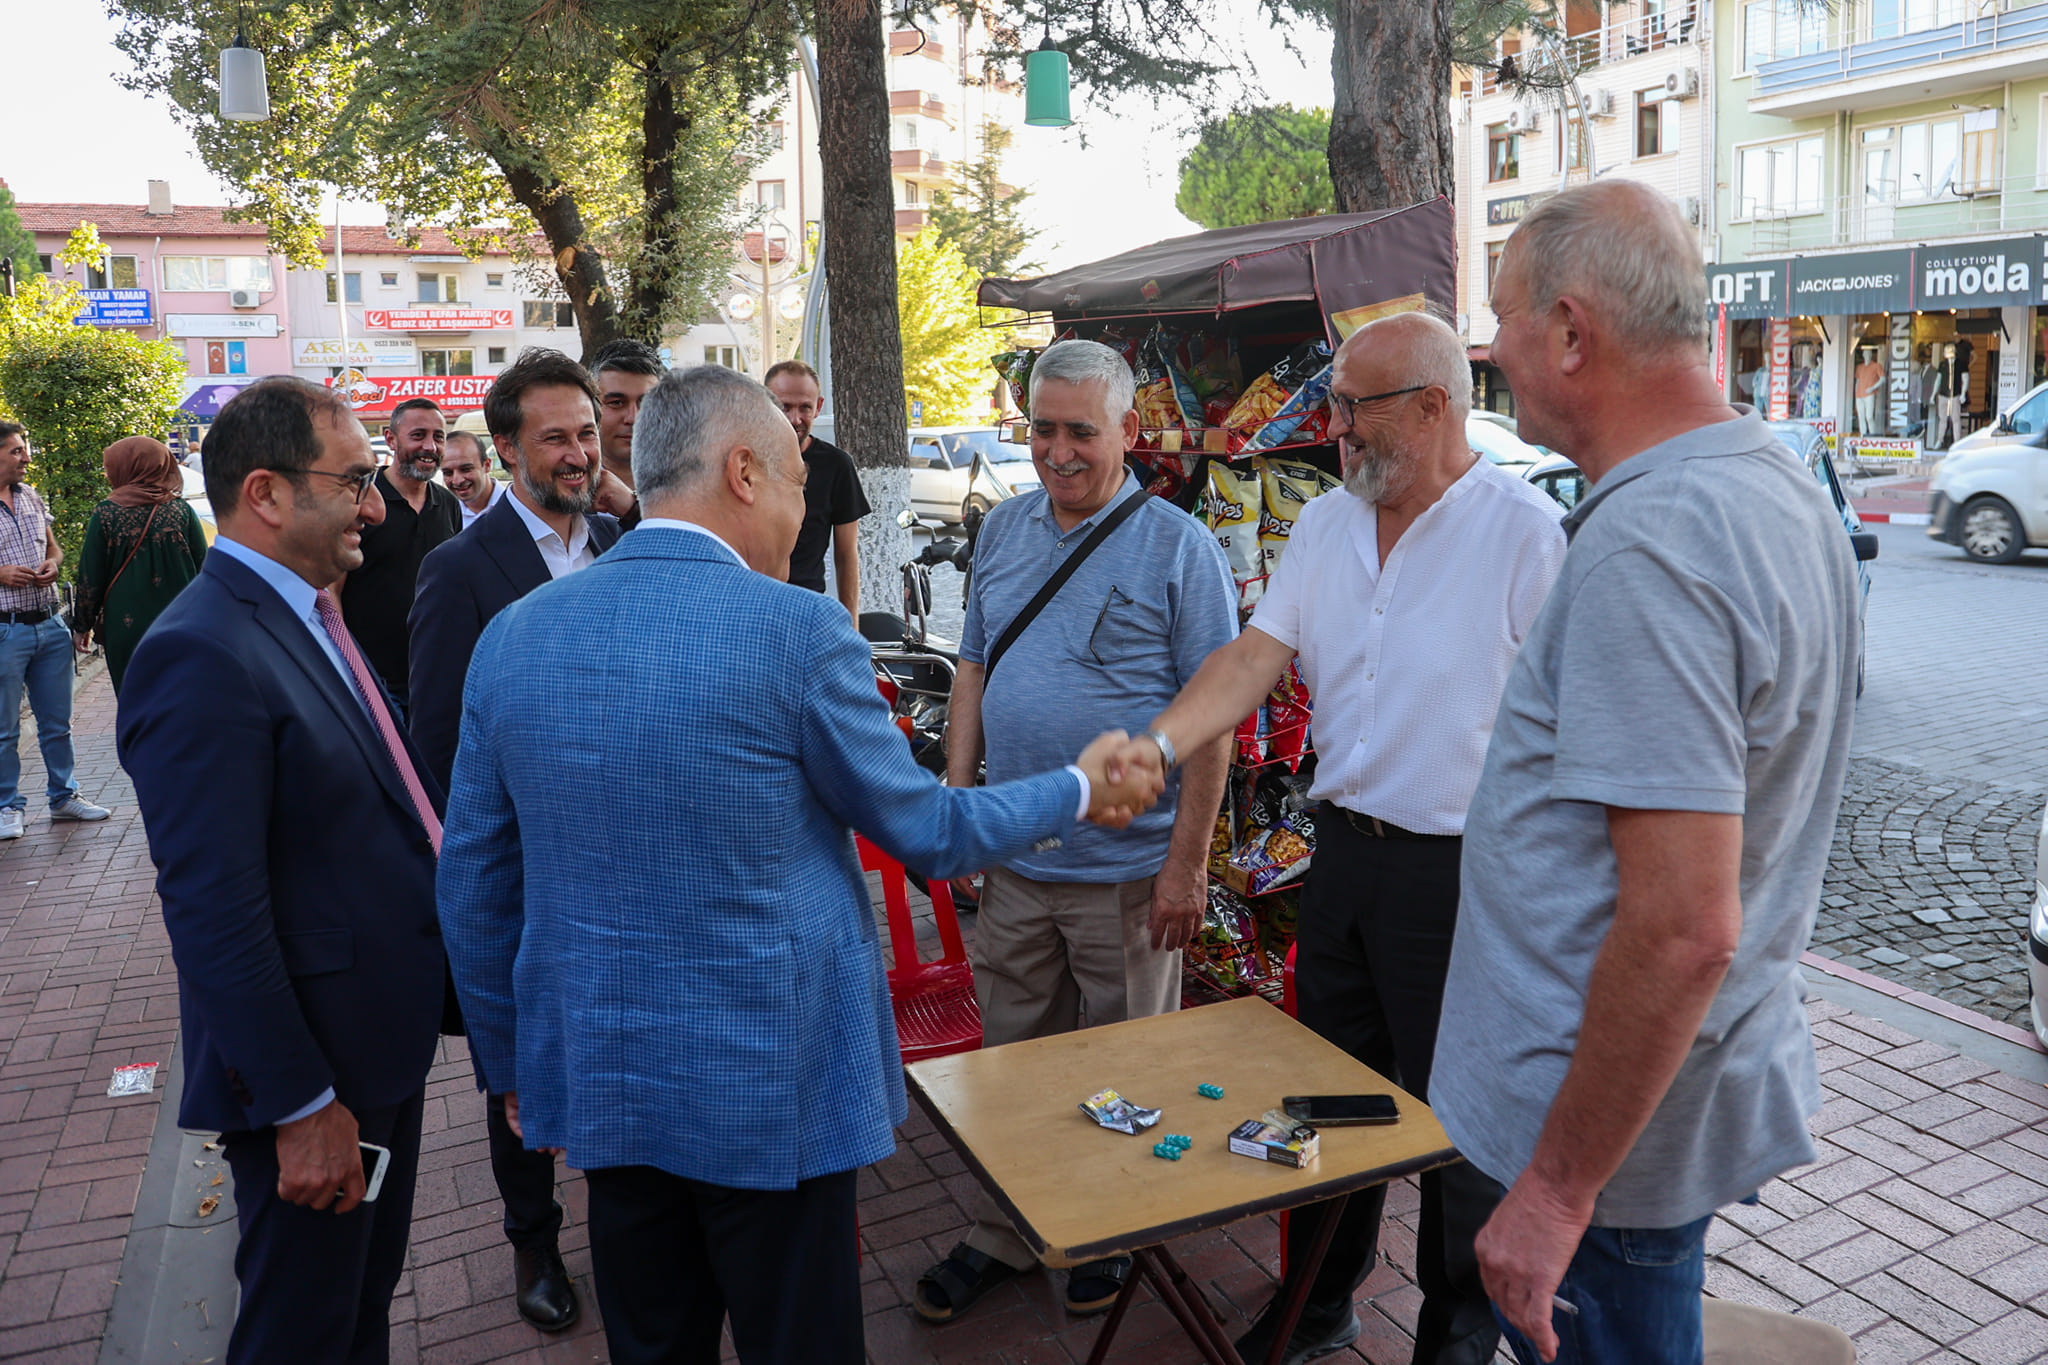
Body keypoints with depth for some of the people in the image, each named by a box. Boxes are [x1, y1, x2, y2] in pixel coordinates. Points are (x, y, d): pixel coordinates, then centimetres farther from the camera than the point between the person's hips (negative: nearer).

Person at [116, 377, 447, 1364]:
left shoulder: (306, 617, 8)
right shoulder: (203, 654, -24)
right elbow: (213, 911, -25)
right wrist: (299, 1106, -21)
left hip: (383, 1042, 9)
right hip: (311, 1071, -9)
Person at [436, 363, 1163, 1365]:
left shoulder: (511, 634, -2)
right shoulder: (796, 630, -18)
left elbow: (474, 888, 5)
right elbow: (926, 833, -7)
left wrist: (514, 1066, 18)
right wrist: (1079, 788, 10)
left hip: (597, 1085, 5)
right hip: (771, 1093, -5)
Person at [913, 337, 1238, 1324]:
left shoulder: (1178, 547, -8)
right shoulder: (1003, 529, 8)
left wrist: (1187, 863, -14)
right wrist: (956, 795, 7)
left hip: (1128, 871, -4)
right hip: (1014, 859, 5)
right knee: (1010, 1056, 16)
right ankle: (1004, 1234, 34)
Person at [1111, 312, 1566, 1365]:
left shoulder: (1524, 530, -14)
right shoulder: (1324, 526, 6)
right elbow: (1256, 655, -1)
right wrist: (1156, 743, -17)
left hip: (1461, 871, -6)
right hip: (1343, 845, 6)